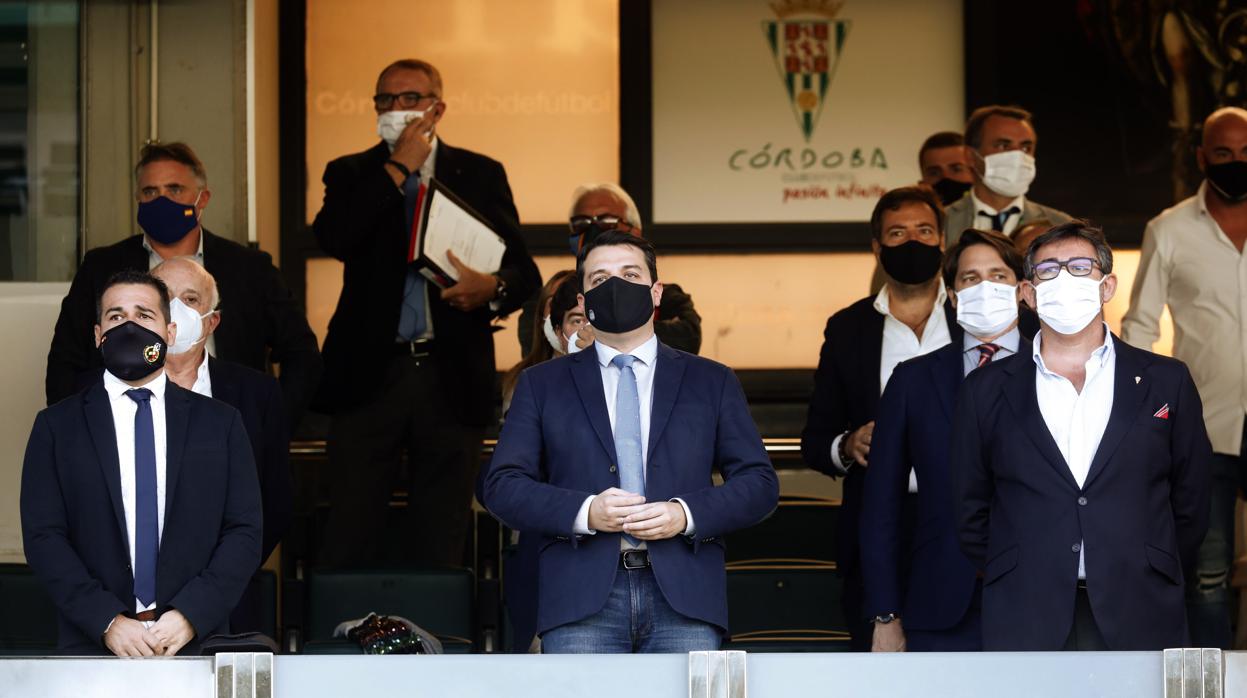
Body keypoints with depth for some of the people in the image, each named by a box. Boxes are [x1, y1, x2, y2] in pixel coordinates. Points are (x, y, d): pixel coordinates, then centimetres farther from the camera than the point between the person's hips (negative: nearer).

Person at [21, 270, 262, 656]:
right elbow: (42, 536, 0)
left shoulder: (220, 422, 8)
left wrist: (190, 615, -10)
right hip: (93, 646, -1)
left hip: (196, 641, 1)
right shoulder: (56, 425, 6)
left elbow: (244, 532, 4)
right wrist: (107, 621, -12)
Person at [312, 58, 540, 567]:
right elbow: (333, 238, -12)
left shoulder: (481, 175, 11)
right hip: (370, 375, -1)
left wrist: (493, 288, -17)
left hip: (452, 377, 1)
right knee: (348, 541, -2)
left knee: (442, 543, 5)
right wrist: (398, 168, -9)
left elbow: (524, 271, 7)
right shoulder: (352, 175, 9)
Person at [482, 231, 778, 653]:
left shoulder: (712, 382, 16)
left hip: (683, 597, 0)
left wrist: (686, 515, -8)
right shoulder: (542, 385, 15)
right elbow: (502, 485, 8)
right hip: (581, 599, 0)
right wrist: (585, 512, -10)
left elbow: (759, 483, 11)